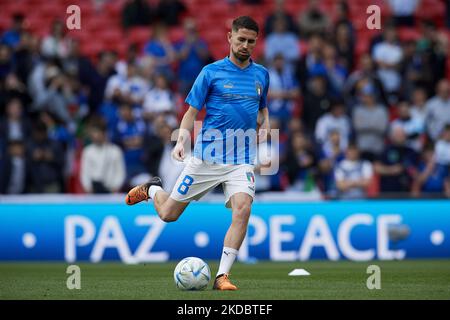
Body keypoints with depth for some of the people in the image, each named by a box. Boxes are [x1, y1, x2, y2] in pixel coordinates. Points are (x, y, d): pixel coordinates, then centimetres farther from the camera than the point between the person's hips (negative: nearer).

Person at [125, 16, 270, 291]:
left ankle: (222, 276, -18)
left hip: (242, 159, 2)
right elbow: (191, 113, 0)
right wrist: (181, 141, -16)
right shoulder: (211, 72, -2)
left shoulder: (261, 74, 9)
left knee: (242, 208, -25)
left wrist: (264, 129, 6)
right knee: (168, 213, 4)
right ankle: (152, 189, 40)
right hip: (207, 156, -2)